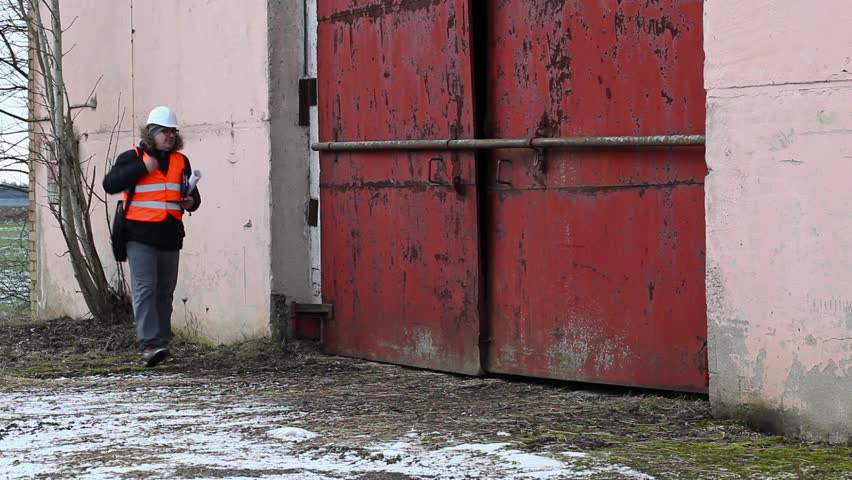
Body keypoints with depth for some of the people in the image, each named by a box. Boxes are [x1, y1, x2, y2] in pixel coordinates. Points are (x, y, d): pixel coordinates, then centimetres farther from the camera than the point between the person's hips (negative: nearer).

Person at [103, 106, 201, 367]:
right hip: (140, 235, -5)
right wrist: (142, 167, -14)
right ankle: (150, 343, -20)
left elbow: (192, 194, 26)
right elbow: (110, 184, -10)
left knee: (165, 291, 9)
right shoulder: (132, 158, 2)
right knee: (145, 288, -14)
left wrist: (191, 202, 1)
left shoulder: (181, 161, 16)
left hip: (170, 236, 5)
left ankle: (162, 343, 16)